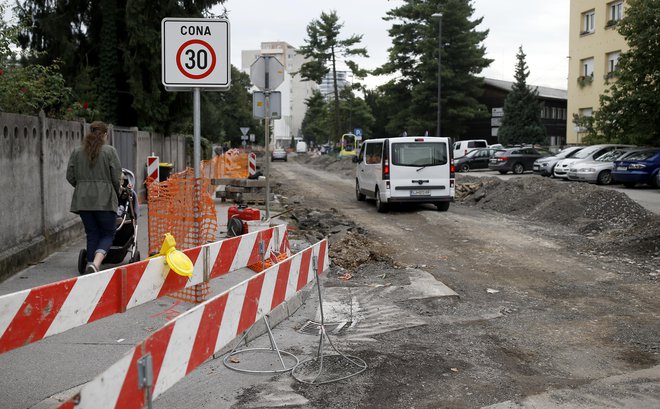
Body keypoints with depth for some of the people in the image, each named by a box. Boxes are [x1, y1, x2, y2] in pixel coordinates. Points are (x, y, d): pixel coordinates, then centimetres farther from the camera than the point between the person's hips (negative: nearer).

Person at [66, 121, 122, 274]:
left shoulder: (77, 152, 8)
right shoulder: (109, 151, -4)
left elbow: (70, 176, 9)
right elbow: (116, 177, -4)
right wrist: (116, 193, 13)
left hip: (83, 200, 4)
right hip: (104, 199, -4)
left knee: (92, 235, 13)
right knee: (108, 234, 4)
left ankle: (90, 265, 10)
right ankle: (95, 264, -18)